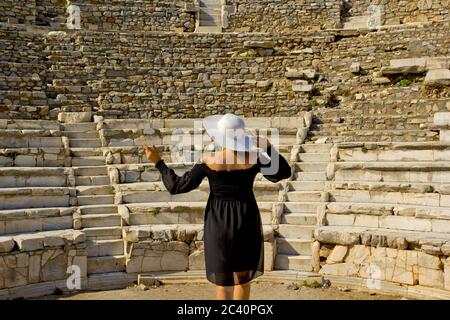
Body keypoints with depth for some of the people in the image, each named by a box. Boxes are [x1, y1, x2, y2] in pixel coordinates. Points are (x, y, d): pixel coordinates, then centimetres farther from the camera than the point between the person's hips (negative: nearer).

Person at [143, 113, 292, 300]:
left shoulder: (208, 161, -13)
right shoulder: (253, 158, -10)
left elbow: (177, 187, -10)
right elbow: (284, 172, 4)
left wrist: (158, 162, -1)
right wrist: (269, 148, 7)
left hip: (219, 222, -1)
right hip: (247, 222, 1)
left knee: (223, 279, 9)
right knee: (243, 275, 17)